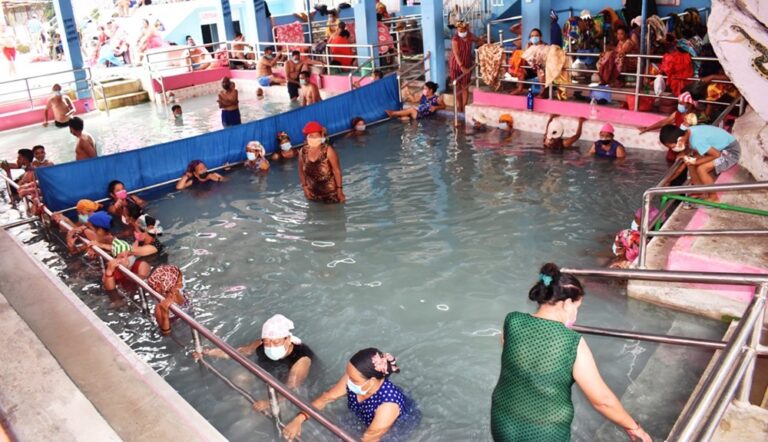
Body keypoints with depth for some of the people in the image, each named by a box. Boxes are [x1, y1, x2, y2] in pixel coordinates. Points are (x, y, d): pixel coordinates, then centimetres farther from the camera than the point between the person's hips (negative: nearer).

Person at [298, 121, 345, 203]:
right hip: (313, 193, 4)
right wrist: (304, 186, 3)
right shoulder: (303, 152, -5)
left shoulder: (328, 151, -17)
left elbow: (337, 171, -14)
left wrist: (339, 189, -13)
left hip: (330, 192, -4)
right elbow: (301, 171, 8)